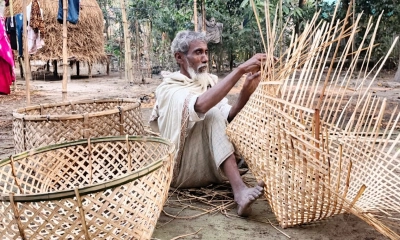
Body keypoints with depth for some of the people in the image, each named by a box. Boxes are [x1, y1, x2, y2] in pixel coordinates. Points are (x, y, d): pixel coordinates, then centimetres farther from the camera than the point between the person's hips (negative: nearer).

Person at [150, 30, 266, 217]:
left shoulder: (210, 82, 10)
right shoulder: (168, 89, -10)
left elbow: (228, 118, -8)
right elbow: (201, 105, -33)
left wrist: (246, 92, -26)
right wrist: (240, 69, -36)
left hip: (210, 166, 6)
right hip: (181, 171, -6)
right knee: (212, 113, -27)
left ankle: (240, 192, -27)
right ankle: (239, 190, -37)